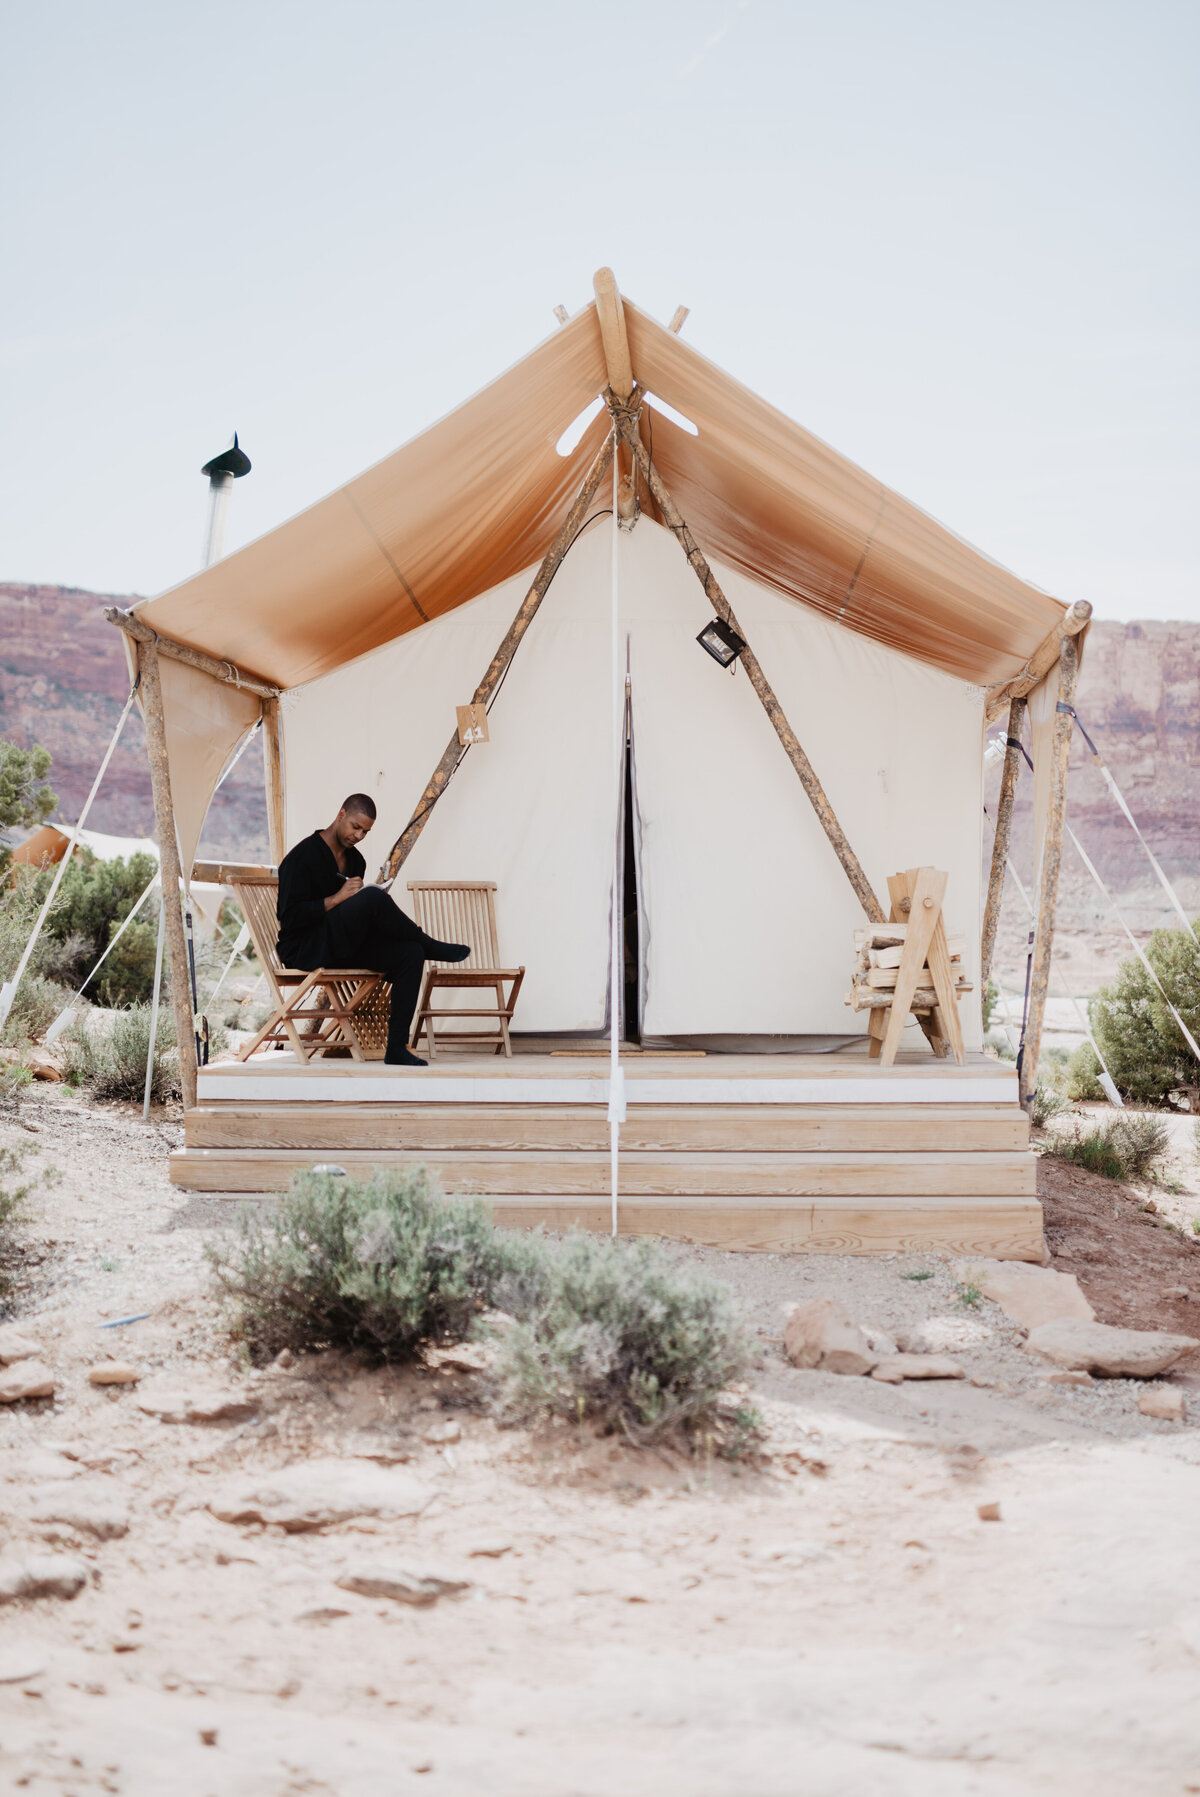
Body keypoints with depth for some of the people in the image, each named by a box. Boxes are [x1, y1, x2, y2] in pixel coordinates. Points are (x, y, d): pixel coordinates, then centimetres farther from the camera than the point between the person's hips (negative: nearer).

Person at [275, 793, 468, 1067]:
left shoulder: (355, 860, 14)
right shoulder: (303, 856, -10)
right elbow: (290, 917, -17)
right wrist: (337, 898, -20)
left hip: (344, 946, 8)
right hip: (304, 949, -8)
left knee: (410, 953, -17)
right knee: (373, 897, -32)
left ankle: (397, 1048, -17)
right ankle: (429, 945, -9)